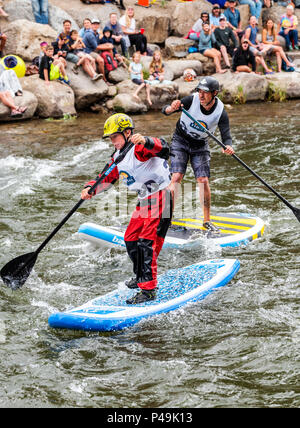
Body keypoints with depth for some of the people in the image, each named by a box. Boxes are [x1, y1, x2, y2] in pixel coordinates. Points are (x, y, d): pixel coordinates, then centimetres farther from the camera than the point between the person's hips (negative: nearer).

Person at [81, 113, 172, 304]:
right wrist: (91, 188, -2)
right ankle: (141, 277, 39)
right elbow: (107, 178, 17)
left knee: (147, 242, -17)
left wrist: (145, 141, -55)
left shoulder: (139, 148, -17)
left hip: (160, 197, -10)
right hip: (145, 201, 10)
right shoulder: (119, 156, 13)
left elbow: (163, 149, -35)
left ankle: (149, 290, -16)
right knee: (131, 239, 18)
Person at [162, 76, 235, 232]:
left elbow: (226, 136, -22)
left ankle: (207, 220, 5)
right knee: (177, 177, -15)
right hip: (180, 140, -1)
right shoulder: (192, 100, -23)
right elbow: (165, 110, -21)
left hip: (200, 145, 1)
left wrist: (228, 147, -46)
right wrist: (171, 108, -45)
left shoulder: (221, 112, -19)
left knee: (203, 180, -7)